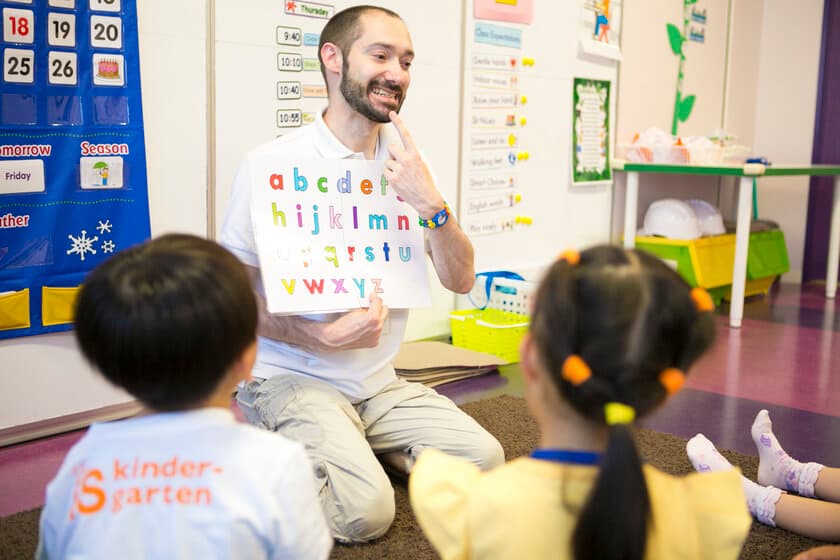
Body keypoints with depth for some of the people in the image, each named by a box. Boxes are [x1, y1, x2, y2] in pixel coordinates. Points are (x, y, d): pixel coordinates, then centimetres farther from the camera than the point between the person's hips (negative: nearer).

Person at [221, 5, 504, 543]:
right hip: (293, 376, -5)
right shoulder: (275, 163, -12)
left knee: (483, 459, -10)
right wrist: (323, 338, -23)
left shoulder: (407, 165, 4)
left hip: (379, 382, 6)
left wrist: (431, 203, -18)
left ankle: (351, 441, 11)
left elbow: (460, 280, -1)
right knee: (366, 510, -23)